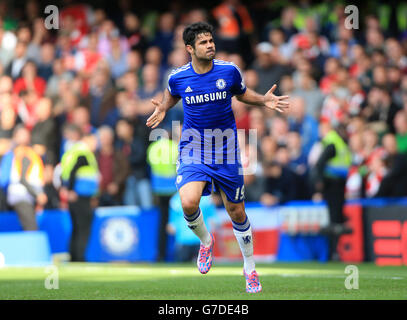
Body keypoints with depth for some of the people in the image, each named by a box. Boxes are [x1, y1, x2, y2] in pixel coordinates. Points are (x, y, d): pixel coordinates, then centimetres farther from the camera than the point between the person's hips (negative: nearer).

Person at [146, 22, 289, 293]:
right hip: (193, 151, -1)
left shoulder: (229, 71, -6)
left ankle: (250, 268, 31)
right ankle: (205, 241, 9)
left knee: (236, 212, 9)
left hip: (226, 152, 1)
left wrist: (264, 101, -4)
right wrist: (163, 109, -3)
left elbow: (242, 93, 14)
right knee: (189, 202, -25)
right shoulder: (178, 77, -6)